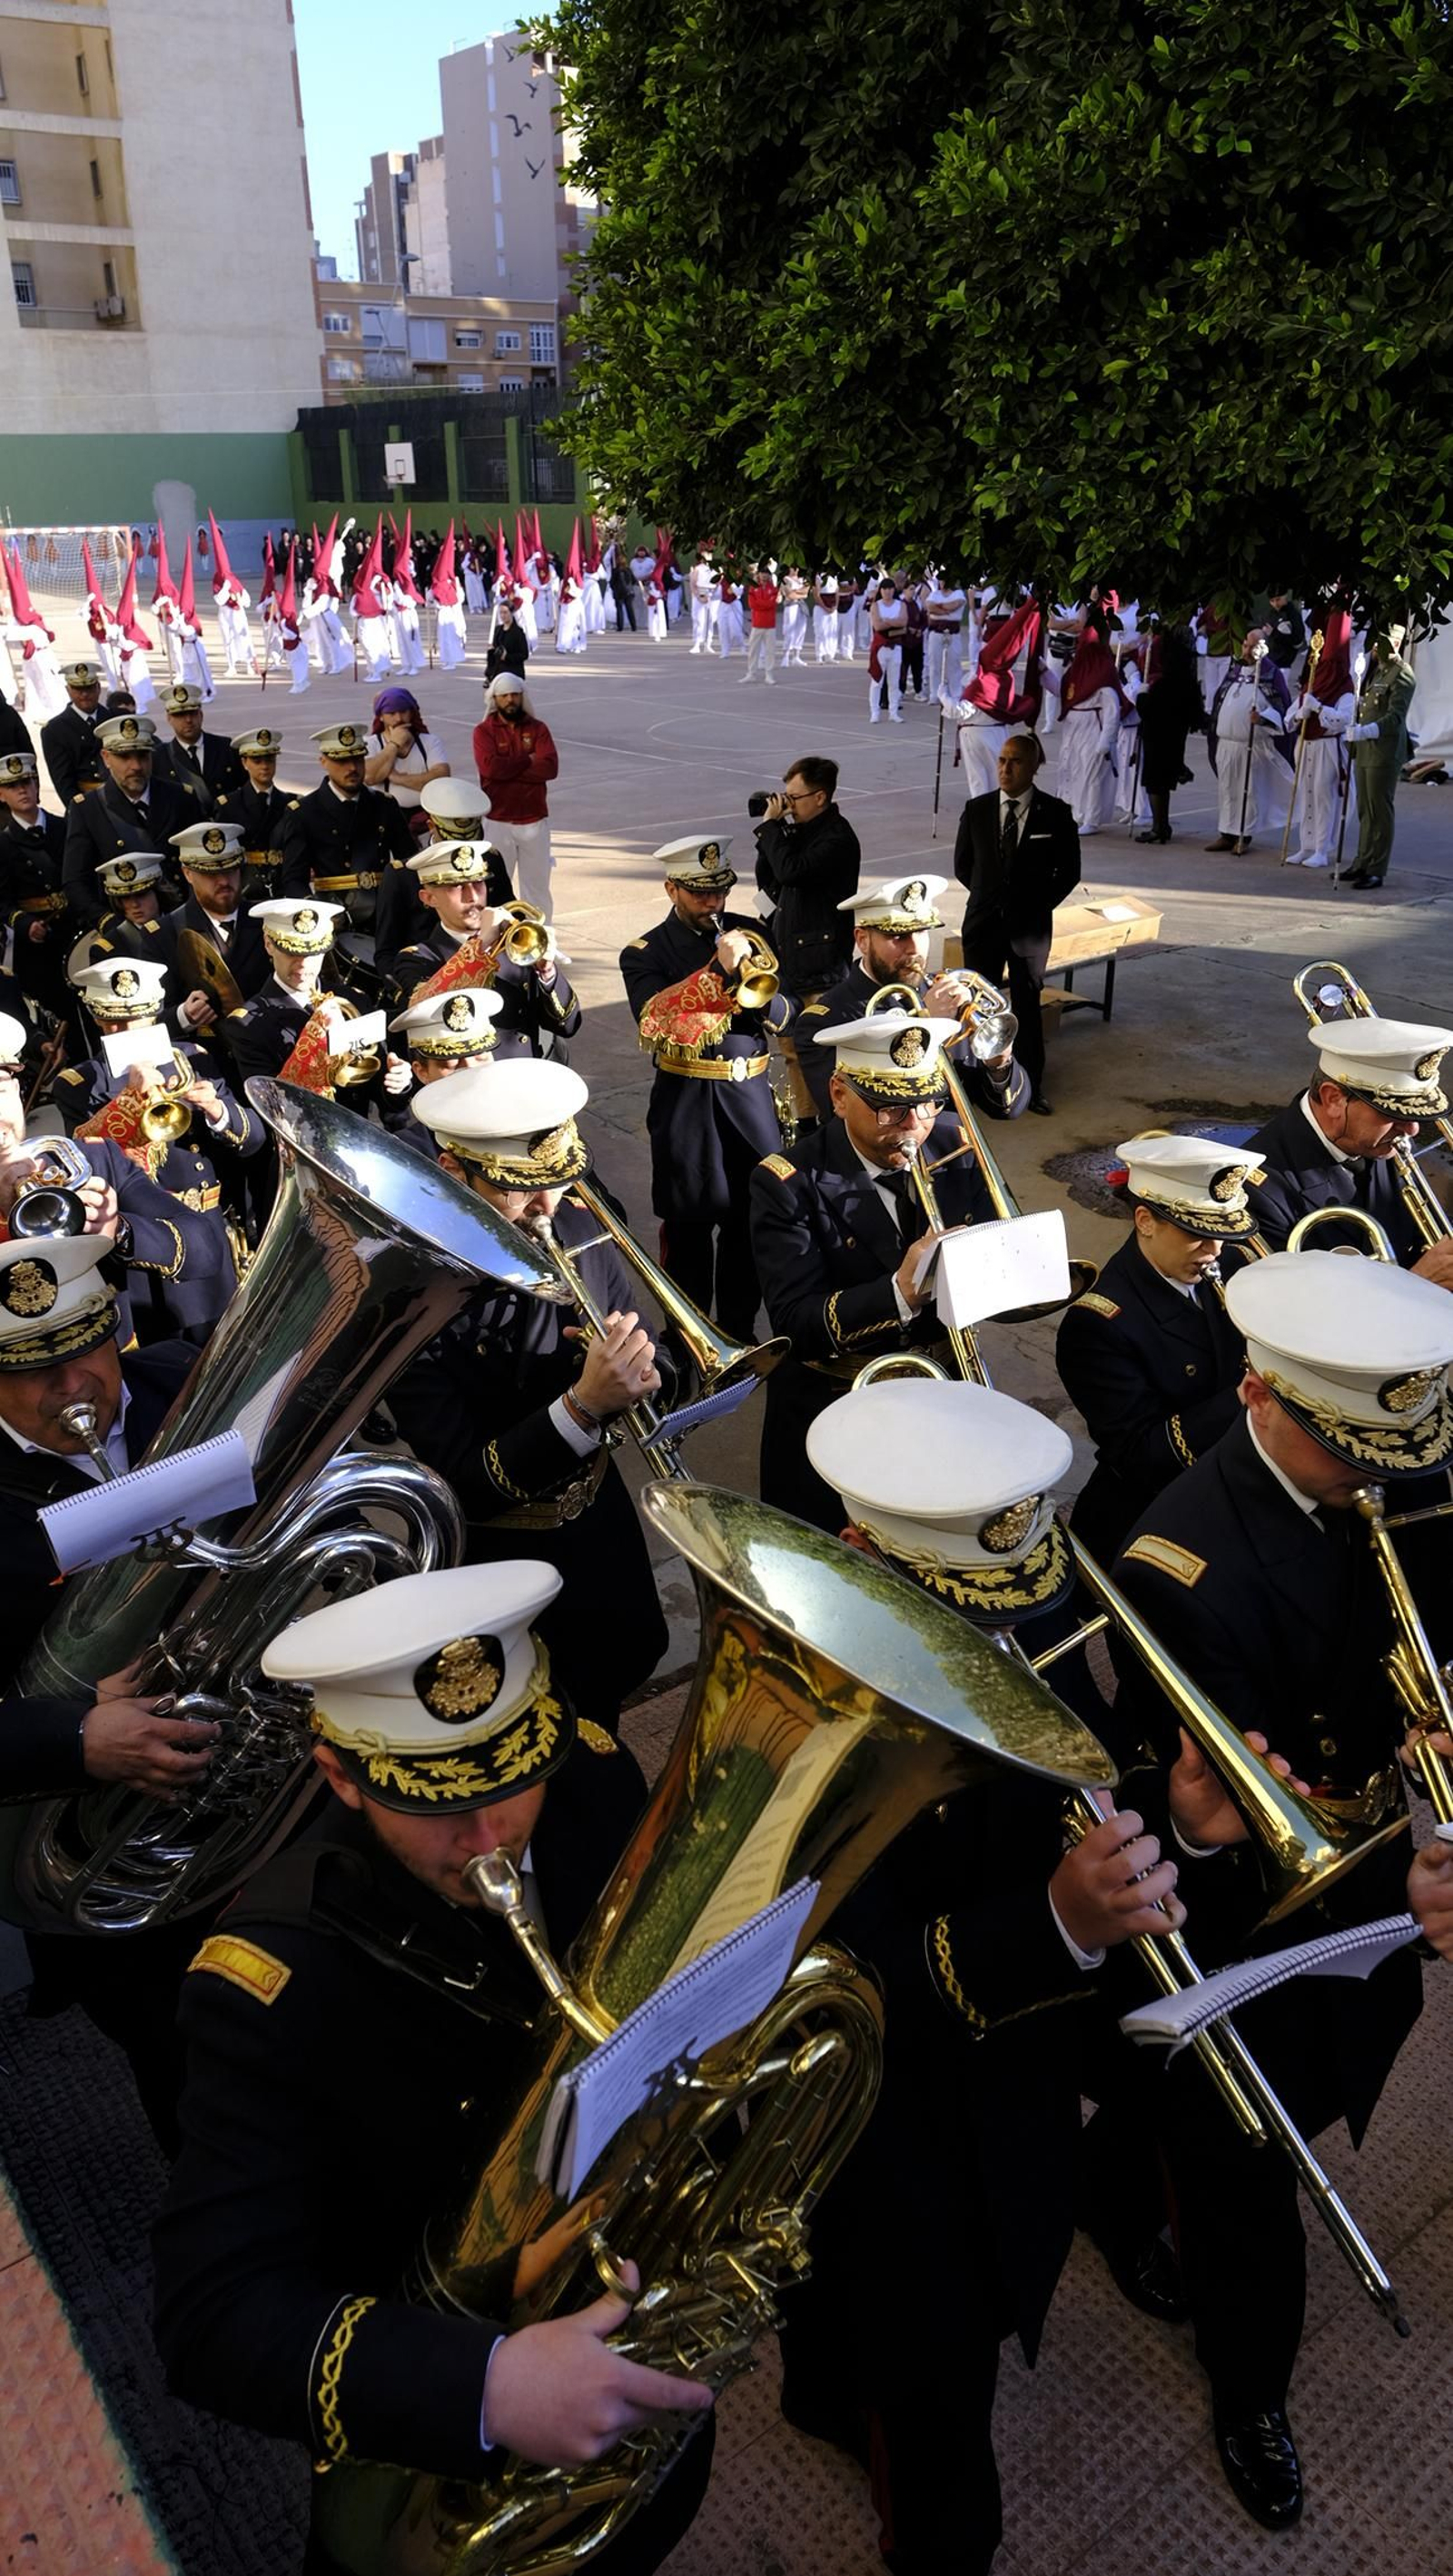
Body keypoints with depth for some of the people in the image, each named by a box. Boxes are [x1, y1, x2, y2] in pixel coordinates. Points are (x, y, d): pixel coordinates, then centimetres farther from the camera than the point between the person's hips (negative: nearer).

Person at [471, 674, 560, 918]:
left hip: (535, 820, 2)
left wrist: (508, 770, -14)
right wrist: (528, 761, -10)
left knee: (537, 883, 8)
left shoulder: (537, 728, 5)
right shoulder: (484, 731, 0)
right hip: (498, 822, -2)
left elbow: (550, 767, -11)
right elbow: (489, 767, -18)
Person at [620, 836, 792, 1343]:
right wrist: (720, 969, -25)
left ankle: (739, 1330, 24)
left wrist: (749, 990, -15)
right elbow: (653, 1021, -20)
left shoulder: (749, 934, 8)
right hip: (686, 1103, -3)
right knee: (689, 1225, 5)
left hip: (750, 1095, 3)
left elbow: (783, 1013, 6)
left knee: (752, 1219, 9)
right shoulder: (644, 954, -2)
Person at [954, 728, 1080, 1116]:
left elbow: (1068, 872, 2)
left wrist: (1037, 905, -2)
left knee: (1027, 1005, 8)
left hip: (1030, 926, -1)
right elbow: (962, 866, 9)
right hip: (983, 923, 2)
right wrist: (989, 895, 5)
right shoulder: (977, 809, -2)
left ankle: (1030, 1086, 18)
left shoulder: (1055, 813, -6)